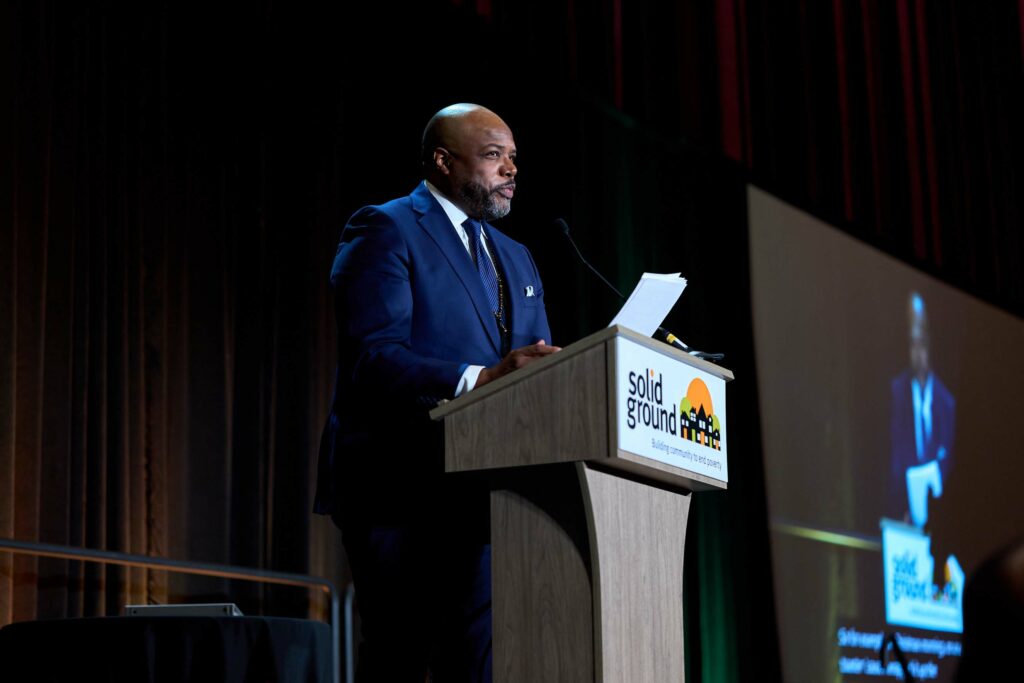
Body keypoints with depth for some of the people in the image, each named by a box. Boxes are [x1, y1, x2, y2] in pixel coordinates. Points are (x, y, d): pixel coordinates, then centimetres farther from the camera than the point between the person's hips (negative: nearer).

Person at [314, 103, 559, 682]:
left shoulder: (516, 259, 23)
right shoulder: (385, 232, -2)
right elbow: (373, 357, -15)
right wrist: (481, 378, -27)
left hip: (486, 491, 7)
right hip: (402, 484, -7)